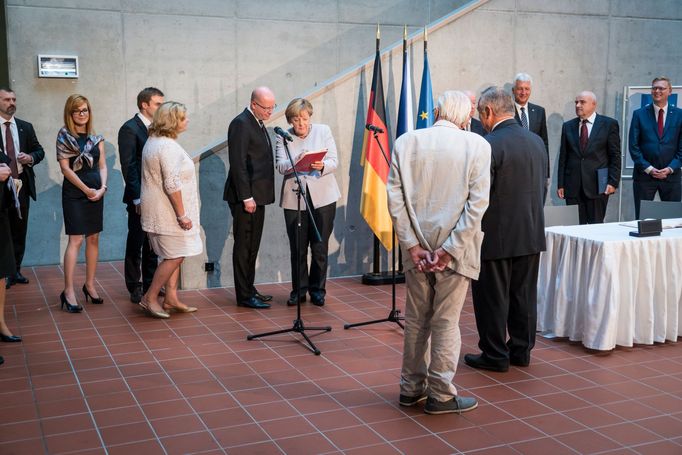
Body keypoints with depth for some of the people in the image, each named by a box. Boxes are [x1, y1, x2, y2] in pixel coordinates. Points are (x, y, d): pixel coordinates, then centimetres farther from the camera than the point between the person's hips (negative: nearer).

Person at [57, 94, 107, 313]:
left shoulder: (96, 138, 10)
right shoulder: (64, 136, -4)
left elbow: (102, 166, 10)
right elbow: (65, 167, -9)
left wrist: (102, 187, -7)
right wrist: (87, 190, -11)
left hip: (96, 193, 5)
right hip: (74, 193, -5)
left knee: (93, 239, 8)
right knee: (75, 239, -10)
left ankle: (90, 284, 19)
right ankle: (68, 291, -9)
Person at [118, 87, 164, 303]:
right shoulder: (130, 129, -10)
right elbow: (128, 166, -14)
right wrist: (138, 198, -18)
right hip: (140, 198, -7)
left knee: (152, 242, 14)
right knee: (136, 243, 3)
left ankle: (150, 284, 24)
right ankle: (135, 287, 13)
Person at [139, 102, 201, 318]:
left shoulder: (153, 141, 13)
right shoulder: (168, 146, -20)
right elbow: (172, 185, -24)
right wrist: (182, 214, -20)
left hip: (159, 210, 10)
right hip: (167, 211, -10)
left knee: (173, 256, 14)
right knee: (175, 256, -3)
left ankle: (171, 298, 19)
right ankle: (150, 298, 5)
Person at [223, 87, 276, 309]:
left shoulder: (258, 123, 16)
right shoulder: (241, 124, -14)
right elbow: (238, 163, -19)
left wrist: (254, 196, 15)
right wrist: (246, 197, -21)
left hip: (257, 195, 9)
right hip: (246, 197, -9)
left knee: (252, 246, 15)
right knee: (244, 246, -3)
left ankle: (249, 289, 25)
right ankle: (244, 296, 3)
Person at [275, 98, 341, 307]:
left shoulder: (323, 131, 5)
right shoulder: (283, 137, 4)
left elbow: (334, 162, -2)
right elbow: (280, 166, -8)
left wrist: (322, 166, -25)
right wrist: (296, 163, -29)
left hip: (322, 197, 0)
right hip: (294, 199, 0)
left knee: (320, 247, 4)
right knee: (297, 248, 4)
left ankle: (317, 290, 18)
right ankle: (299, 290, 18)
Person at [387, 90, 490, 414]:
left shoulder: (406, 142, 0)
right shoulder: (477, 145, -5)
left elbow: (394, 197, -4)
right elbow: (477, 202, -11)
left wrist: (412, 244, -4)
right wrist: (450, 249, -11)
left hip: (417, 247, 3)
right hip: (453, 248, -2)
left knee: (416, 319, 14)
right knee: (446, 321, 6)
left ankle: (411, 388, 25)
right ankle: (441, 395, 14)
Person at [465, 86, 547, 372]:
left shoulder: (488, 145, -18)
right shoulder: (537, 141, 6)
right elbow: (542, 186, 12)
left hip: (496, 236, -7)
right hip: (532, 234, 7)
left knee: (492, 298, 5)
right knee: (524, 296, 15)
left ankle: (495, 356, 13)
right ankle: (521, 351, 26)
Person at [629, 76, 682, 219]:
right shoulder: (639, 114, 4)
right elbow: (633, 146, -1)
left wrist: (670, 168, -8)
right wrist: (648, 168, -10)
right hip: (644, 175, -1)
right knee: (641, 218, 1)